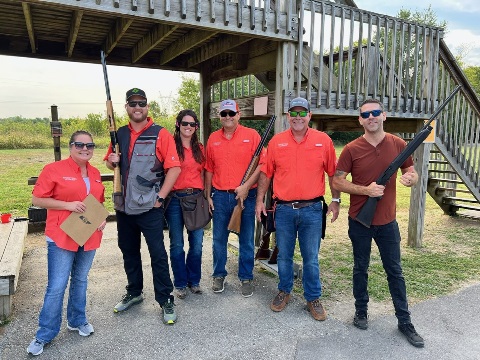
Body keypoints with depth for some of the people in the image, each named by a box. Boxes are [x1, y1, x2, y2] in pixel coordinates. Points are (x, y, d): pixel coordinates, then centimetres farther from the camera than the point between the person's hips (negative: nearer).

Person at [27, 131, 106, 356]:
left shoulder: (95, 174, 9)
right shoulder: (54, 170, -8)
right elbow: (36, 200, -8)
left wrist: (102, 218, 1)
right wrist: (68, 205, -18)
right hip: (61, 238, -5)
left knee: (80, 281, 17)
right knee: (56, 287, -1)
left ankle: (77, 320, 35)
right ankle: (45, 335, 16)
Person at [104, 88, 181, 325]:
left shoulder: (160, 134, -7)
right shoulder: (120, 134, 9)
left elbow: (174, 168, -11)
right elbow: (110, 164, 19)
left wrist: (160, 197, -15)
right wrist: (111, 160, -5)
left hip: (149, 207, -5)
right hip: (124, 206, 6)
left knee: (158, 254, 0)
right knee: (129, 251, 18)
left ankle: (166, 301, 14)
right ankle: (134, 292, 37)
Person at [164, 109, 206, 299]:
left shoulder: (200, 148, 12)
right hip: (175, 199, -3)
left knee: (197, 244, 7)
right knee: (177, 245, 7)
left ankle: (194, 280, 26)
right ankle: (180, 283, 23)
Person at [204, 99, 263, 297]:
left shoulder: (251, 135, -2)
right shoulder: (213, 139, 8)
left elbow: (261, 164, -6)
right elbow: (209, 170, 11)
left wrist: (246, 186, -15)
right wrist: (208, 196, 9)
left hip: (246, 196, -2)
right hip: (220, 196, 3)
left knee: (246, 240, 8)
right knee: (219, 239, 12)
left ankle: (246, 278, 24)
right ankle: (219, 275, 29)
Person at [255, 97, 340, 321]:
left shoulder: (323, 140, 0)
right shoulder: (276, 141, 2)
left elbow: (333, 173, 6)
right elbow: (266, 174, 6)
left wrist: (335, 200, 5)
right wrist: (259, 201, 5)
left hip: (312, 209, -1)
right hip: (283, 209, 1)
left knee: (311, 258, 9)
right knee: (284, 255, 14)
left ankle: (313, 298, 27)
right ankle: (284, 291, 35)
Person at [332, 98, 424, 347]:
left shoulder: (398, 145, -2)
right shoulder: (351, 149, -8)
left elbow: (412, 174, 8)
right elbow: (337, 181, -8)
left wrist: (410, 178, -16)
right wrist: (365, 190, -21)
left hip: (387, 221, 1)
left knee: (395, 271, 11)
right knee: (360, 268, 14)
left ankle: (405, 321, 25)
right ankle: (361, 312, 32)